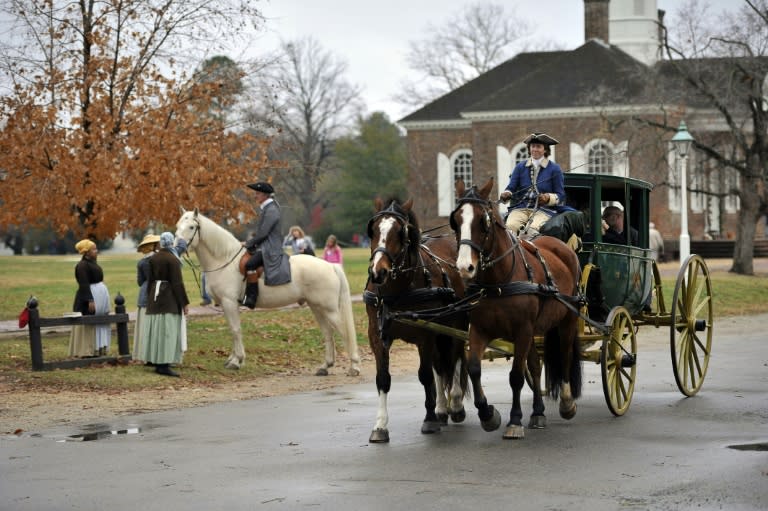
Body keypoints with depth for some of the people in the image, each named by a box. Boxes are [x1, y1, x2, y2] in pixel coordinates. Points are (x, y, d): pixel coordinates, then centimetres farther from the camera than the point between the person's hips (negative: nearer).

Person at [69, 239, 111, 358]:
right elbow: (84, 285, -20)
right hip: (89, 296, -10)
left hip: (99, 297, 10)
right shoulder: (82, 265, -14)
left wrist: (104, 301, 20)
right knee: (88, 325, -7)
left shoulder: (93, 263, 14)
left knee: (99, 325, 12)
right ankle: (87, 352, -4)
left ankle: (97, 350, 18)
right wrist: (90, 300, -26)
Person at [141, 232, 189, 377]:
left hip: (155, 295, 7)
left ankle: (156, 360, 23)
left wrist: (150, 298, 22)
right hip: (169, 298, -7)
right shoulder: (172, 259, -14)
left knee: (157, 328, 15)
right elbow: (177, 283, -15)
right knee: (167, 330, -8)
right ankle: (163, 365, -13)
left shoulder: (153, 259, 6)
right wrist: (185, 303, -11)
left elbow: (150, 280, 12)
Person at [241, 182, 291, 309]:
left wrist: (248, 244, -9)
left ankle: (250, 298, -34)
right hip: (265, 247, 11)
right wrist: (250, 243, 14)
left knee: (249, 264, -31)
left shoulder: (271, 210, -14)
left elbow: (262, 233, -18)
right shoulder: (267, 209, 18)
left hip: (270, 249, -11)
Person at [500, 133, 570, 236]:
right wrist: (506, 194, -12)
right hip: (520, 208, 3)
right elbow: (511, 187, 12)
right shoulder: (520, 167, 17)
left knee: (532, 228, -34)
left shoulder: (554, 169, 9)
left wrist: (549, 198, -14)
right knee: (510, 226, -30)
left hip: (544, 209, -3)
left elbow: (560, 195, 7)